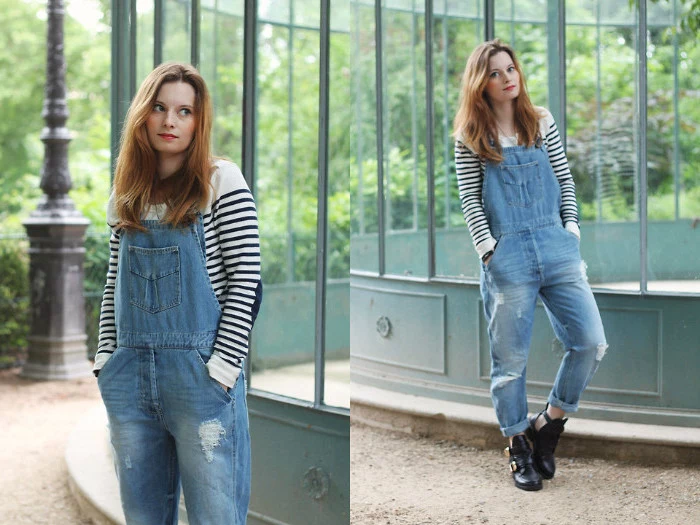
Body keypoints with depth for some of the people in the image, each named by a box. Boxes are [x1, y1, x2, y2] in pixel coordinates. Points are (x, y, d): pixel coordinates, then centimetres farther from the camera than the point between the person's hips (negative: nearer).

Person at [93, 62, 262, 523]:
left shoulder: (221, 181, -3)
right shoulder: (126, 196, 13)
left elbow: (245, 281, -7)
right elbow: (115, 283, 17)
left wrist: (222, 367, -13)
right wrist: (107, 357, 7)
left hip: (201, 371, -5)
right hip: (131, 373, 5)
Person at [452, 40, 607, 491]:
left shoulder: (542, 122, 10)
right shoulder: (471, 136, 1)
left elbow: (564, 179, 12)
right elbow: (469, 198, 0)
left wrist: (571, 229, 3)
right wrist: (489, 250, -7)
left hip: (556, 247, 3)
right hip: (507, 256, -3)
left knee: (591, 341, -3)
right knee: (511, 360, 3)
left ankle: (549, 425, 15)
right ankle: (519, 446, 20)